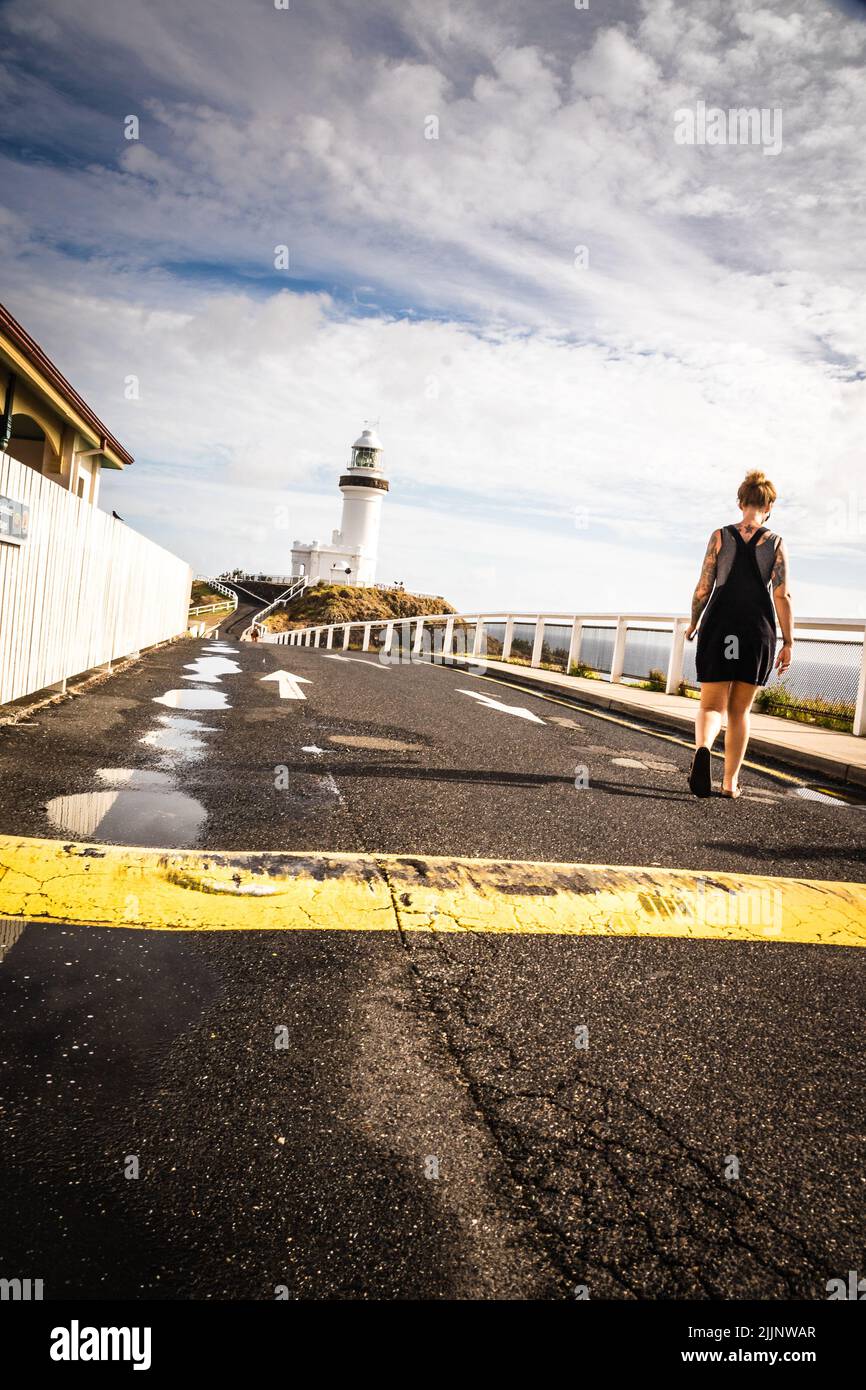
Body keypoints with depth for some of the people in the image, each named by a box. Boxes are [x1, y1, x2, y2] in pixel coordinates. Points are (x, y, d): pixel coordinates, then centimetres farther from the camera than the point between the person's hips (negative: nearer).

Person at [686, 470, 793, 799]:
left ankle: (703, 748, -30)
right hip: (758, 630, 1)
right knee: (740, 710, 14)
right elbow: (782, 596, -4)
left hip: (719, 626, -1)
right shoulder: (775, 542, 2)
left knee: (712, 706, 3)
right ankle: (730, 781, 16)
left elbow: (703, 588, -1)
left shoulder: (720, 536, 2)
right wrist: (788, 643, 0)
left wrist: (693, 624, 15)